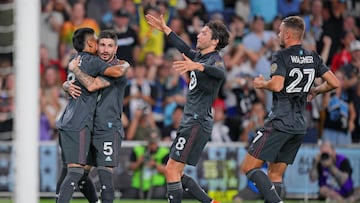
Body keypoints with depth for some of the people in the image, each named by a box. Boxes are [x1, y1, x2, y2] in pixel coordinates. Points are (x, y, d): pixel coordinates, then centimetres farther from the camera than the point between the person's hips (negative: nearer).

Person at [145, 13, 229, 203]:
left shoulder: (214, 60, -12)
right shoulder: (199, 56, 15)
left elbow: (220, 73, -36)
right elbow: (186, 50, 37)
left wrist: (197, 66, -52)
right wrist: (165, 29, 43)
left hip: (198, 123, -10)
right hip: (190, 123, 10)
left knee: (171, 170, -13)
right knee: (176, 174, 10)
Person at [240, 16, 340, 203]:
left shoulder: (281, 56, -8)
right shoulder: (313, 57, 10)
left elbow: (277, 85, -22)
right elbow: (334, 83, 9)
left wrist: (261, 84, -2)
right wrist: (315, 91, 26)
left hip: (279, 122, -7)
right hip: (300, 125, 7)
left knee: (249, 167, -6)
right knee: (275, 175, 13)